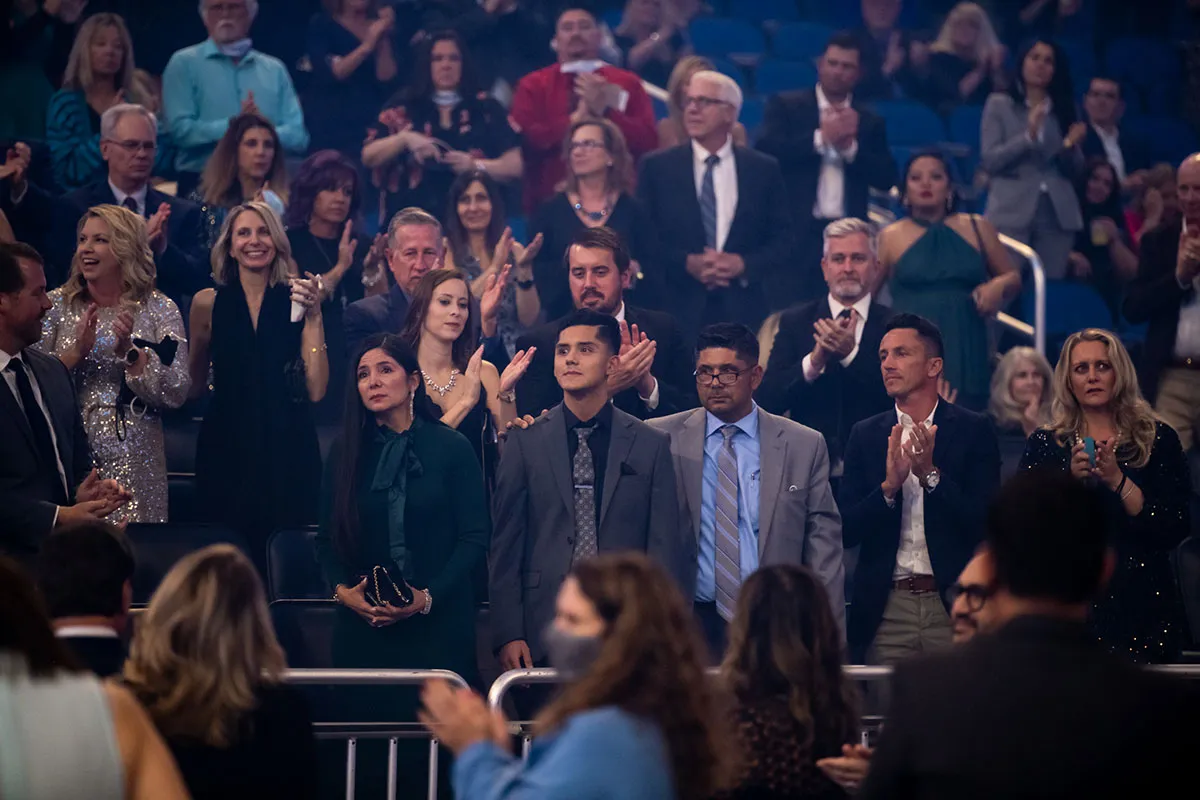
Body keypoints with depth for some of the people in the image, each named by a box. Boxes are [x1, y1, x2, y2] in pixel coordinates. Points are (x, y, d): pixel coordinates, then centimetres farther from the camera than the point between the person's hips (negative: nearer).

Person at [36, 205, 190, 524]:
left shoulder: (159, 310, 1)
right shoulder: (57, 304, 4)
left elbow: (177, 393, -6)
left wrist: (130, 351, -16)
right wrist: (76, 351, -15)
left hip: (133, 459, -1)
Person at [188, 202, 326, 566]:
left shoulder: (295, 301, 2)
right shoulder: (209, 303, 4)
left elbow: (316, 390, -6)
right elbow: (193, 386, 13)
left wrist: (313, 316, -10)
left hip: (287, 450, 0)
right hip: (227, 449, 0)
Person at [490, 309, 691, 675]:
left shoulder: (650, 445, 5)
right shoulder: (524, 442, 5)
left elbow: (665, 547, 4)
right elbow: (505, 545, 3)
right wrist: (508, 634, -4)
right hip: (542, 635, 0)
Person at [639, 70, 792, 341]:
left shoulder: (765, 169, 9)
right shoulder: (656, 167, 7)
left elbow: (783, 240, 8)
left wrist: (743, 264, -9)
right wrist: (686, 264, -11)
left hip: (745, 309, 1)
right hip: (679, 308, 0)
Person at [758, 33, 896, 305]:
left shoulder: (869, 122, 14)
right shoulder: (785, 106, 9)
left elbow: (886, 178, 4)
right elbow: (767, 150, -8)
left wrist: (850, 146, -9)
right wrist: (822, 137, -11)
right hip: (796, 230, -2)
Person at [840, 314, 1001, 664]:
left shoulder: (974, 430, 2)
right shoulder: (866, 435, 8)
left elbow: (985, 523, -6)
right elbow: (846, 531, 2)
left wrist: (931, 474, -17)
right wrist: (889, 486, -15)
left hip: (953, 607, -2)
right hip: (886, 608, 2)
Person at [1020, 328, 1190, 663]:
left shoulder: (1159, 440, 4)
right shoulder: (1045, 444, 7)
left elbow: (1176, 530, -6)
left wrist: (1117, 481, -15)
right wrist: (1070, 480, -15)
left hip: (1141, 607, 0)